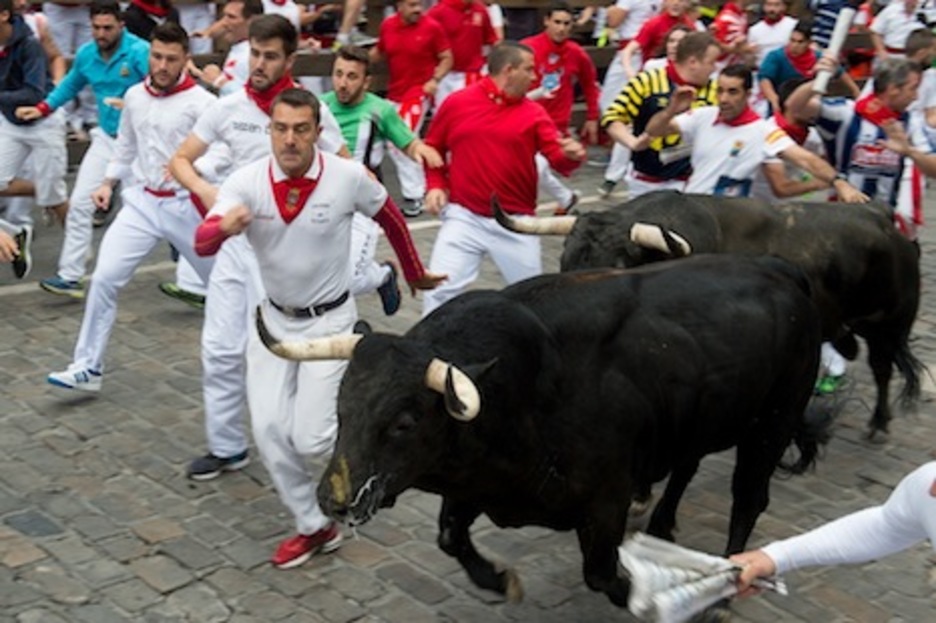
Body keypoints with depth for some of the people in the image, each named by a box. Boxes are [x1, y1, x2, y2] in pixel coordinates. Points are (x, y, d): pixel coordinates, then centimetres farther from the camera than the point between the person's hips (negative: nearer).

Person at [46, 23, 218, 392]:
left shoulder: (200, 101, -12)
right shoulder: (134, 96, 6)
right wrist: (108, 184, 8)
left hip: (185, 205, -4)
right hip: (142, 202, 4)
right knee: (105, 278, -7)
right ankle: (87, 367, 1)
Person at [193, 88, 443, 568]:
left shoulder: (349, 177, -17)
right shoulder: (246, 181, -15)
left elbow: (390, 218, 2)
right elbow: (202, 244, -28)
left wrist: (415, 273, 15)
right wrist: (225, 226, -51)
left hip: (330, 320, -3)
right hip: (273, 318, 3)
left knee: (312, 439, -11)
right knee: (268, 430, 0)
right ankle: (314, 526, 20)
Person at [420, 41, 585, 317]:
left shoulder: (534, 113, 2)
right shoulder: (457, 103, 1)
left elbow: (558, 157, -9)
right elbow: (433, 148, 12)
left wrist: (571, 156, -31)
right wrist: (435, 185, -2)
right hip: (464, 217, -1)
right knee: (440, 291, -5)